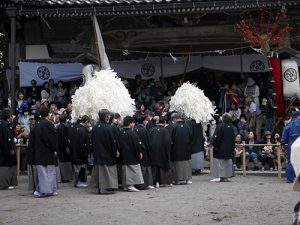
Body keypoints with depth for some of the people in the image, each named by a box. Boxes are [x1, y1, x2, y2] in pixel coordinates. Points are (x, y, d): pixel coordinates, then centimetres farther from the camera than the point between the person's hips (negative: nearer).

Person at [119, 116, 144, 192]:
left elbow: (120, 144, 10)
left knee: (125, 170, 13)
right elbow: (137, 144, -14)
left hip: (124, 155, 7)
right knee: (133, 170, -1)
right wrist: (140, 152, -4)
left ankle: (125, 186, 16)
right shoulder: (132, 133, -17)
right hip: (132, 155, -7)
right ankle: (131, 185, -7)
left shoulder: (121, 133, 4)